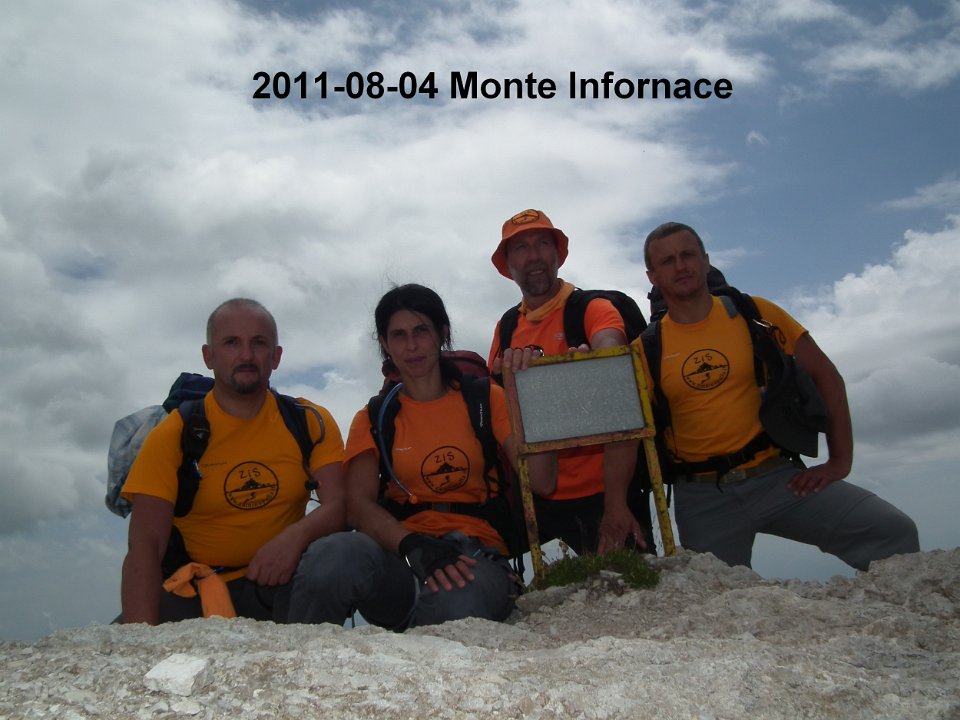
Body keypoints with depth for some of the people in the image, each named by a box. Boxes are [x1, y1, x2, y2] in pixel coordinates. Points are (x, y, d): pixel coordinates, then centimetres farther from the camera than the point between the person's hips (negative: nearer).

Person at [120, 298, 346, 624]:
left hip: (280, 583, 1)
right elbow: (145, 546, -13)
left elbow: (338, 505, -9)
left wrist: (297, 535, -33)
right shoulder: (173, 435, -5)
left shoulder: (310, 423, 0)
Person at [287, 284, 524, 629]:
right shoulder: (373, 419, 15)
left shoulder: (485, 399, 12)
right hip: (397, 556, 1)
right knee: (333, 556, -34)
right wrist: (414, 547, -22)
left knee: (456, 606, -39)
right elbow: (359, 505, -2)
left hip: (475, 552, -1)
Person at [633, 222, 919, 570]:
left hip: (774, 476, 0)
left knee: (894, 532, -15)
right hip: (702, 499, 0)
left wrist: (840, 461, 2)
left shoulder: (753, 314, 2)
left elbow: (825, 376, 6)